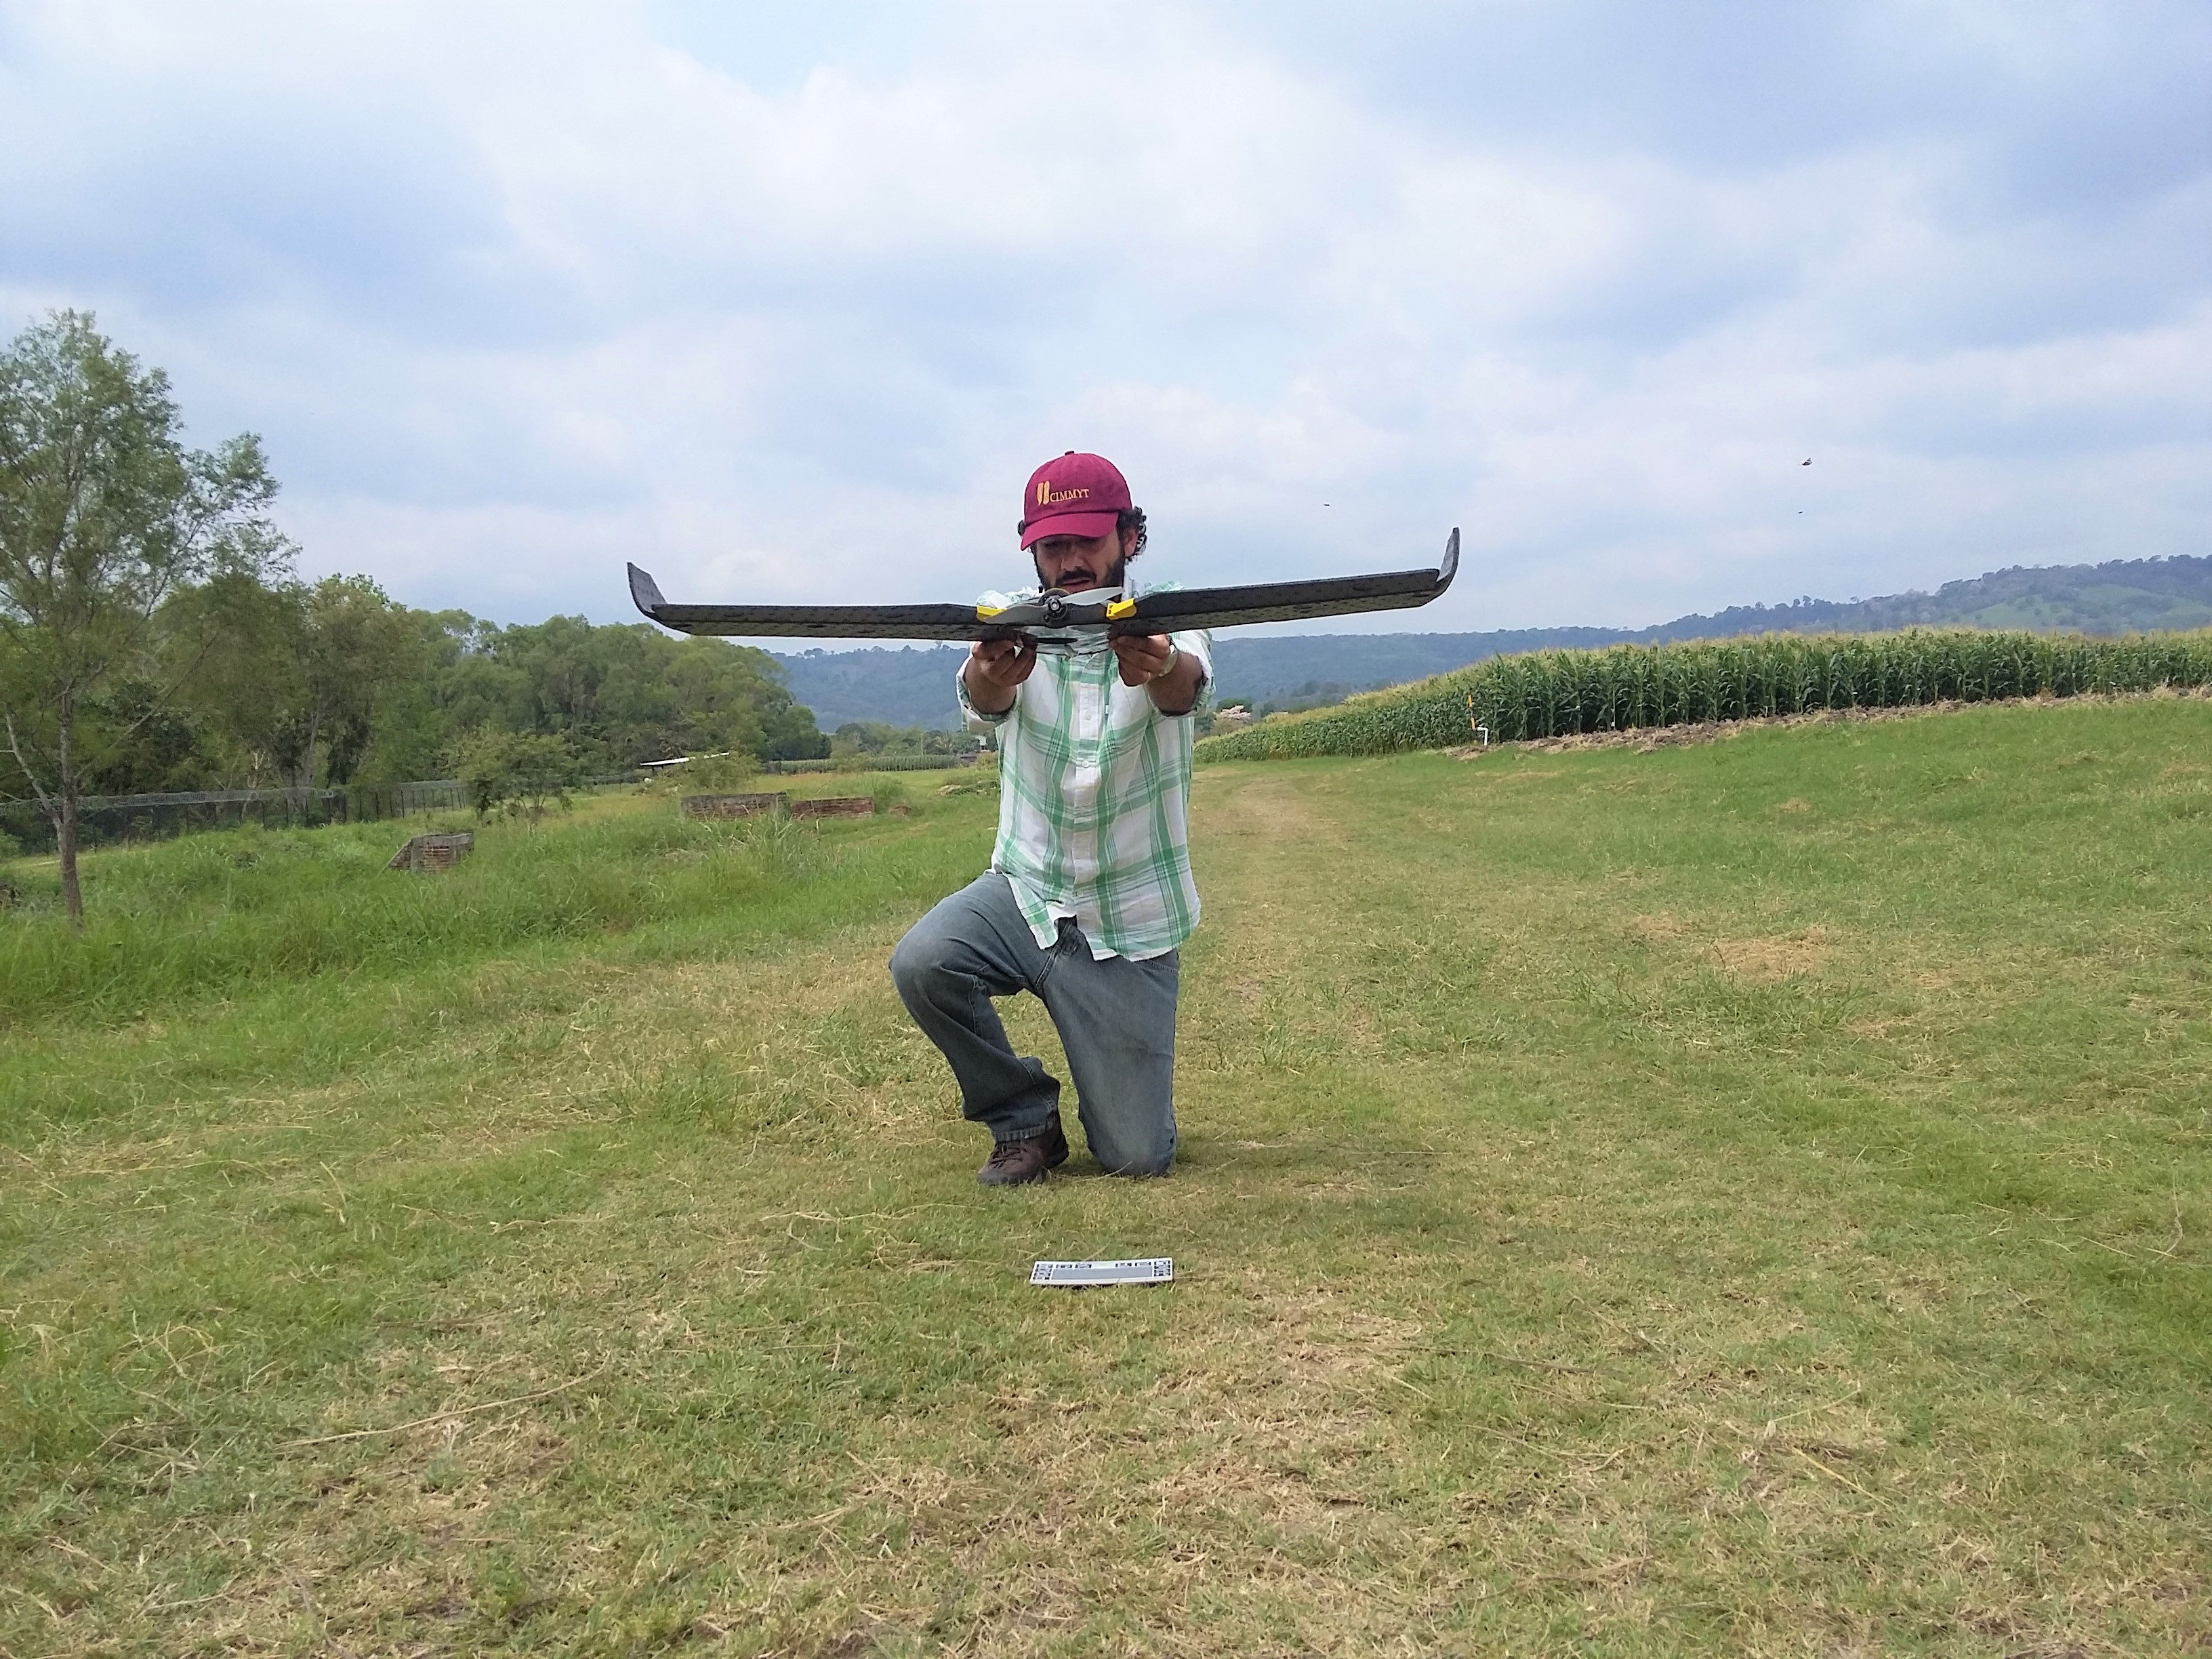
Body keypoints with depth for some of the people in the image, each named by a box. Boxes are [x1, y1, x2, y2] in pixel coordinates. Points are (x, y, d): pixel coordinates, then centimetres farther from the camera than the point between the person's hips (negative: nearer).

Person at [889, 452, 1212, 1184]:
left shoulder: (1166, 625, -10)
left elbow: (1186, 688, -34)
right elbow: (985, 701, -29)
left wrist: (1160, 667, -60)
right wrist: (987, 678, -55)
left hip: (1130, 926, -1)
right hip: (1026, 893, 2)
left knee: (1137, 1159, -3)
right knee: (920, 962, -30)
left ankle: (1121, 1089, 35)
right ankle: (1024, 1119, -3)